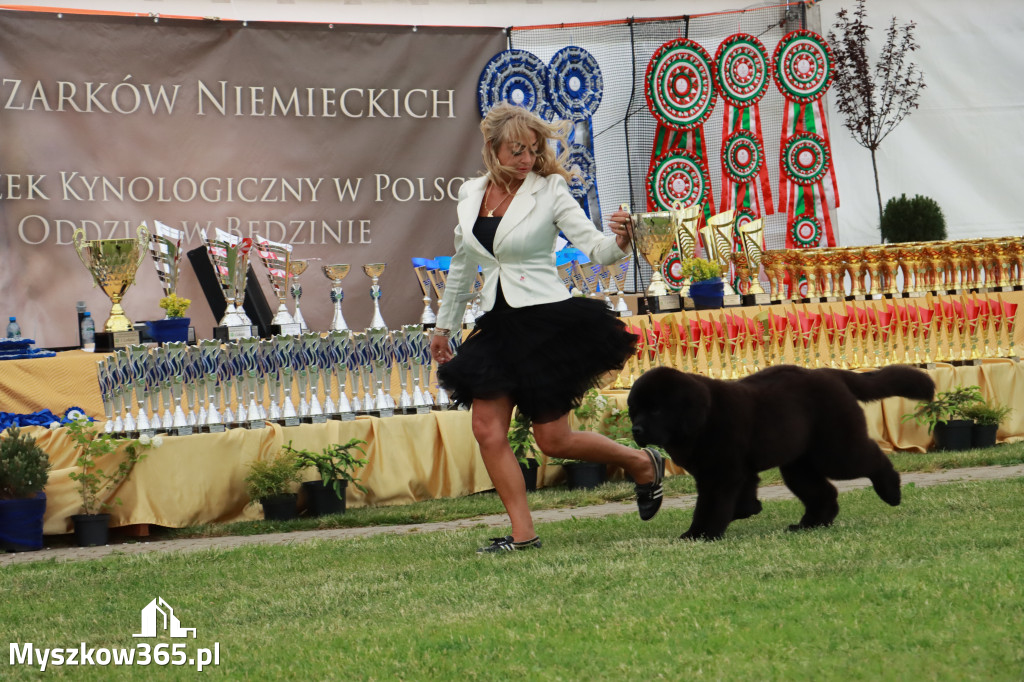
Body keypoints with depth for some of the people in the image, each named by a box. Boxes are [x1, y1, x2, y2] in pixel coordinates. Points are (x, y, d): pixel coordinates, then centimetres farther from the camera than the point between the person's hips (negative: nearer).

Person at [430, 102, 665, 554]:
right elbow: (463, 265, 22)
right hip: (498, 325, 5)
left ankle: (642, 464, 21)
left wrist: (618, 241, -35)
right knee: (487, 431, -6)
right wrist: (444, 326, 29)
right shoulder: (471, 195, 8)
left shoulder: (549, 191, -6)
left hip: (548, 320, -5)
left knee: (554, 440, -4)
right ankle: (523, 533, 1)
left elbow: (594, 248, -11)